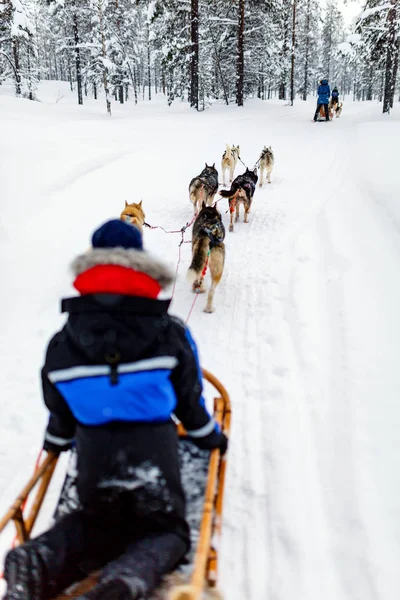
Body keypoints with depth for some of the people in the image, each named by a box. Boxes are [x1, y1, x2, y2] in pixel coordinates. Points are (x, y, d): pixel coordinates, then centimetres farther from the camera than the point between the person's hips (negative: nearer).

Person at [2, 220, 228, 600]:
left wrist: (56, 443, 33)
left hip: (93, 453, 3)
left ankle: (38, 562, -3)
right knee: (168, 531, 20)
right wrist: (211, 437, 23)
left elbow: (58, 405, 10)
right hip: (153, 450, -2)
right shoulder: (170, 333, -6)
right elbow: (189, 399, 3)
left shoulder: (63, 343, -1)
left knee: (97, 523, 30)